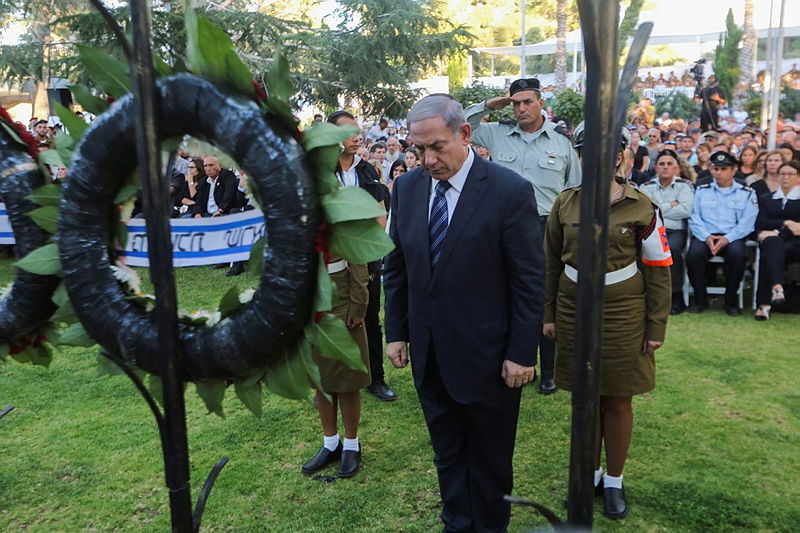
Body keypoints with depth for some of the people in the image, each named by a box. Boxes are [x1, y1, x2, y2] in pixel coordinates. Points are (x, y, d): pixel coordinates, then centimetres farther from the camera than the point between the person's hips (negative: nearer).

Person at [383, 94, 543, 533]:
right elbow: (396, 267, 8)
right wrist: (396, 331, 6)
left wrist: (522, 353, -12)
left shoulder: (510, 191, -15)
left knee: (490, 459, 15)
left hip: (486, 356, -4)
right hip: (429, 355, 5)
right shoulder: (406, 188, 1)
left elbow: (530, 280, -12)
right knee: (447, 453, 20)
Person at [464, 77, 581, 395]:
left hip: (548, 230, -1)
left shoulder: (562, 143, 6)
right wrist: (488, 105, 5)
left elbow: (575, 193, 9)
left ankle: (549, 371, 18)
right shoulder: (497, 134, 7)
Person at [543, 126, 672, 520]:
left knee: (618, 401, 8)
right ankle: (591, 474, 31)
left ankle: (614, 482, 27)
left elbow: (658, 271, -3)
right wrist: (548, 314, 7)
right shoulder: (565, 203, 0)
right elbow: (551, 262, 7)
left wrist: (656, 328, -3)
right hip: (573, 312, 2)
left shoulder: (642, 207, -6)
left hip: (623, 316, -2)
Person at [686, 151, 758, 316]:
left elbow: (747, 222, 0)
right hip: (705, 235, 1)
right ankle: (700, 298, -12)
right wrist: (706, 237, -12)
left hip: (732, 237, -1)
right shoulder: (702, 190, 16)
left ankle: (731, 300, -14)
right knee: (693, 253, -31)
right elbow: (694, 218, 5)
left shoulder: (746, 193, 12)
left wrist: (727, 238, -16)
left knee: (737, 253, -34)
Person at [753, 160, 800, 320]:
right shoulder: (765, 199, 26)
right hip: (773, 241, 2)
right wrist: (785, 223, -8)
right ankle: (777, 287, -57)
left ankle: (764, 304, -45)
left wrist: (776, 232, -14)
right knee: (773, 243, -38)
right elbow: (760, 223, 8)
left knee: (770, 254, -36)